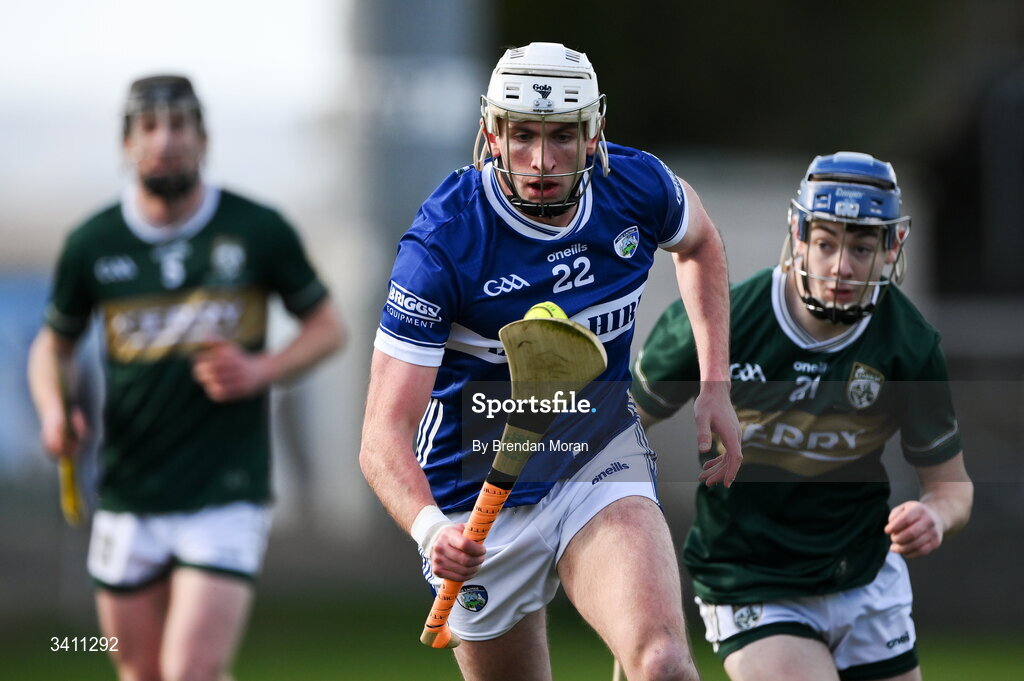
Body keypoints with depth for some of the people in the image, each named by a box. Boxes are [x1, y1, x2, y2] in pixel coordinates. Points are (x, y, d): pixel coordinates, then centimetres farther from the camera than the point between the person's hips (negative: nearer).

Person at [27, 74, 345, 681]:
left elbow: (327, 327, 8)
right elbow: (54, 342, 16)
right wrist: (54, 410, -4)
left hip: (227, 499, -3)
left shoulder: (259, 232, -2)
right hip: (128, 503, 3)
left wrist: (261, 371, -10)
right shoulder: (93, 245, 2)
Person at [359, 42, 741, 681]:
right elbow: (384, 435, -27)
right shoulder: (441, 245, -23)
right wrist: (431, 529, -46)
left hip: (601, 463, 2)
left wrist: (716, 387, 7)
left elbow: (699, 244, 17)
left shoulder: (636, 187, -10)